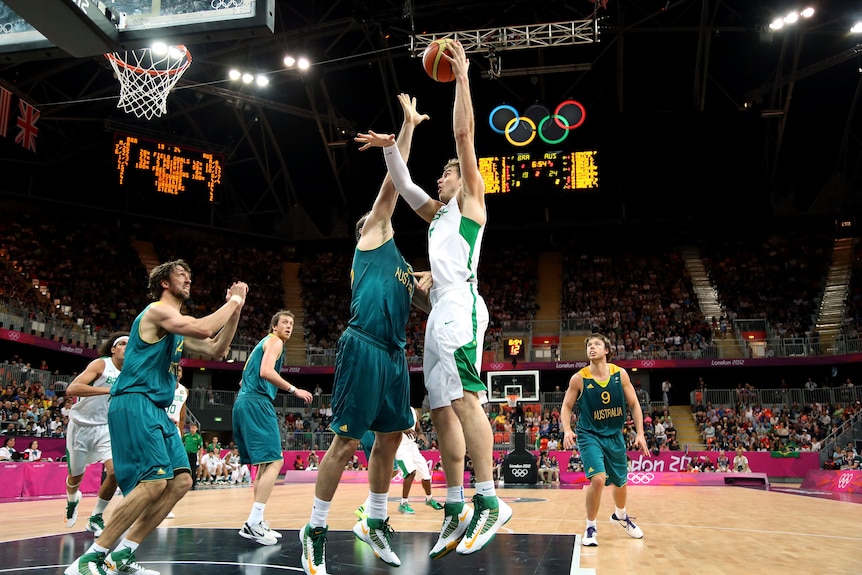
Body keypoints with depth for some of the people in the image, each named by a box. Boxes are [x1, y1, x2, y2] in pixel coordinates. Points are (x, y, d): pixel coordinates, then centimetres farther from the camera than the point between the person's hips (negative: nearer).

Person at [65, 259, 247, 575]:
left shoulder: (178, 327, 22)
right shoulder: (156, 311, -8)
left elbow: (216, 350, 21)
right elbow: (203, 329, -24)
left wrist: (236, 309, 13)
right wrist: (233, 301, -9)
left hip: (156, 409, 10)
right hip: (133, 403, -10)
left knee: (180, 481, 2)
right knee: (154, 481, -19)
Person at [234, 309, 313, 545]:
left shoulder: (264, 343, 27)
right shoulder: (274, 341, -2)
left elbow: (245, 379, 29)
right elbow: (266, 372, -19)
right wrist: (294, 390, -17)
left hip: (244, 401, 10)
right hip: (257, 402, -10)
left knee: (265, 463, 14)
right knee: (275, 461, -14)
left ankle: (257, 521, 14)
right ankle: (252, 523, -21)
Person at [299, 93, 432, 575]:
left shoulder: (403, 269, 25)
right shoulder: (373, 236, 7)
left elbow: (428, 304, 26)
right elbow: (393, 181, 2)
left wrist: (427, 286, 8)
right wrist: (408, 125, 5)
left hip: (395, 354, 8)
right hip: (364, 348, -8)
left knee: (390, 438, 12)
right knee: (346, 442, -5)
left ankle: (374, 522, 27)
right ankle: (316, 530, 8)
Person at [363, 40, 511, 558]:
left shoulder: (471, 198, 11)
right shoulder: (436, 213, 30)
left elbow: (464, 132, 4)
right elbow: (403, 184, 35)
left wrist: (462, 77, 5)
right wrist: (390, 146, 26)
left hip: (460, 304, -8)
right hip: (439, 311, 8)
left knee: (465, 397, -21)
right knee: (443, 409, 2)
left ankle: (490, 502, -22)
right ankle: (457, 510, 4)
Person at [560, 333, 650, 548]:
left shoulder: (620, 374, -6)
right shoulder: (579, 378, -12)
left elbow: (634, 404, 1)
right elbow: (566, 406, -3)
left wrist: (640, 433, -5)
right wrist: (567, 430, -19)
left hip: (614, 435, 4)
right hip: (590, 435, -3)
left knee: (620, 482, 18)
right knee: (598, 478, -23)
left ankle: (621, 515, 51)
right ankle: (590, 527, -2)